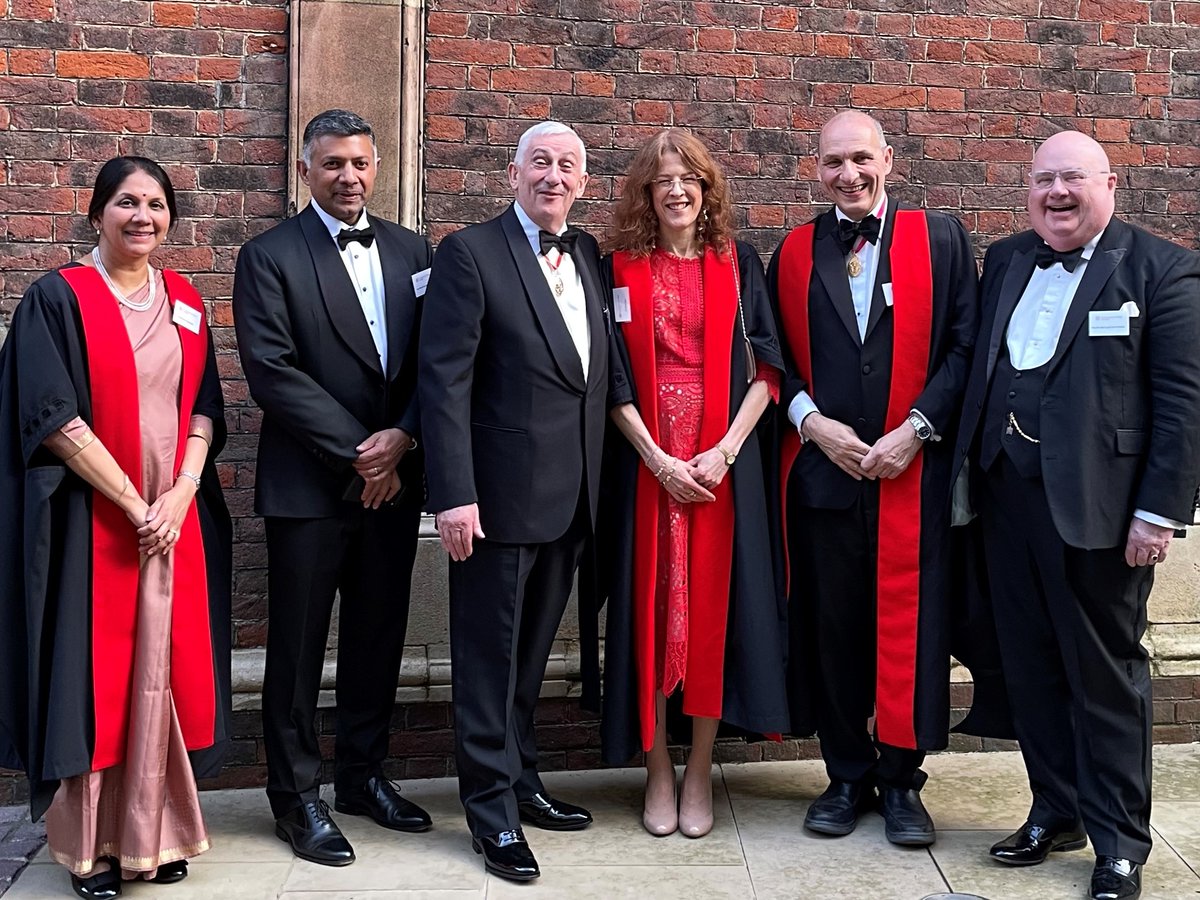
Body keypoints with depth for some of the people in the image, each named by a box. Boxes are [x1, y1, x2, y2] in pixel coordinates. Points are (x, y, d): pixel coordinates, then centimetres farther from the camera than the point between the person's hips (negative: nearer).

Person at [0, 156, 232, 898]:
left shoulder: (184, 302, 10)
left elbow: (204, 408, 8)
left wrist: (179, 494, -8)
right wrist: (134, 506, -15)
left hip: (178, 518, 4)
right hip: (92, 520, -4)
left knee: (165, 668, 7)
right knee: (95, 672, 2)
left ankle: (157, 829, 18)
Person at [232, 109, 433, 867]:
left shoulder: (413, 251, 10)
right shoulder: (270, 257, -3)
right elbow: (272, 370, -13)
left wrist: (402, 439, -10)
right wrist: (357, 452, -14)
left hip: (393, 480, 4)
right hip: (308, 485, -4)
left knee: (379, 636, 13)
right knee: (299, 648, 4)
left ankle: (364, 774, 28)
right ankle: (297, 797, 18)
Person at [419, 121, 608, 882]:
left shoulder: (589, 256, 11)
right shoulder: (471, 253, -7)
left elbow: (598, 374, 13)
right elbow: (445, 381, -13)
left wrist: (597, 488, 6)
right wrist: (454, 494, -19)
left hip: (571, 498, 6)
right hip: (501, 495, -6)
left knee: (532, 653, 18)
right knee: (490, 655, 5)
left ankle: (521, 781, 32)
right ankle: (493, 807, 17)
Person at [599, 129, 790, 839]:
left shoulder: (738, 265, 6)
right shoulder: (624, 268, 5)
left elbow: (766, 369, 1)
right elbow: (612, 379, -1)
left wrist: (726, 450, -11)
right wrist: (658, 459, -11)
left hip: (723, 462, 0)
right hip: (646, 459, 0)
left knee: (713, 605, 2)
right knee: (651, 606, 2)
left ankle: (700, 775, 12)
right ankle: (658, 771, 12)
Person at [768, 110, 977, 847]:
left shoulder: (942, 239, 4)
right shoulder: (793, 253, 9)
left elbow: (966, 347, -1)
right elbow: (776, 358, 8)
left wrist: (915, 429, -11)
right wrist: (813, 422, -7)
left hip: (915, 470, -1)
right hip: (823, 467, 2)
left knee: (909, 625, 2)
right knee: (831, 626, 7)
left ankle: (901, 780, 17)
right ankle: (848, 777, 21)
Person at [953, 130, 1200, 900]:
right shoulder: (1005, 261, 12)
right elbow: (980, 368, 11)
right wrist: (970, 473, 5)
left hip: (1099, 504, -5)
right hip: (1009, 496, 5)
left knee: (1106, 674, 6)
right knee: (1031, 666, 14)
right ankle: (1056, 812, 30)